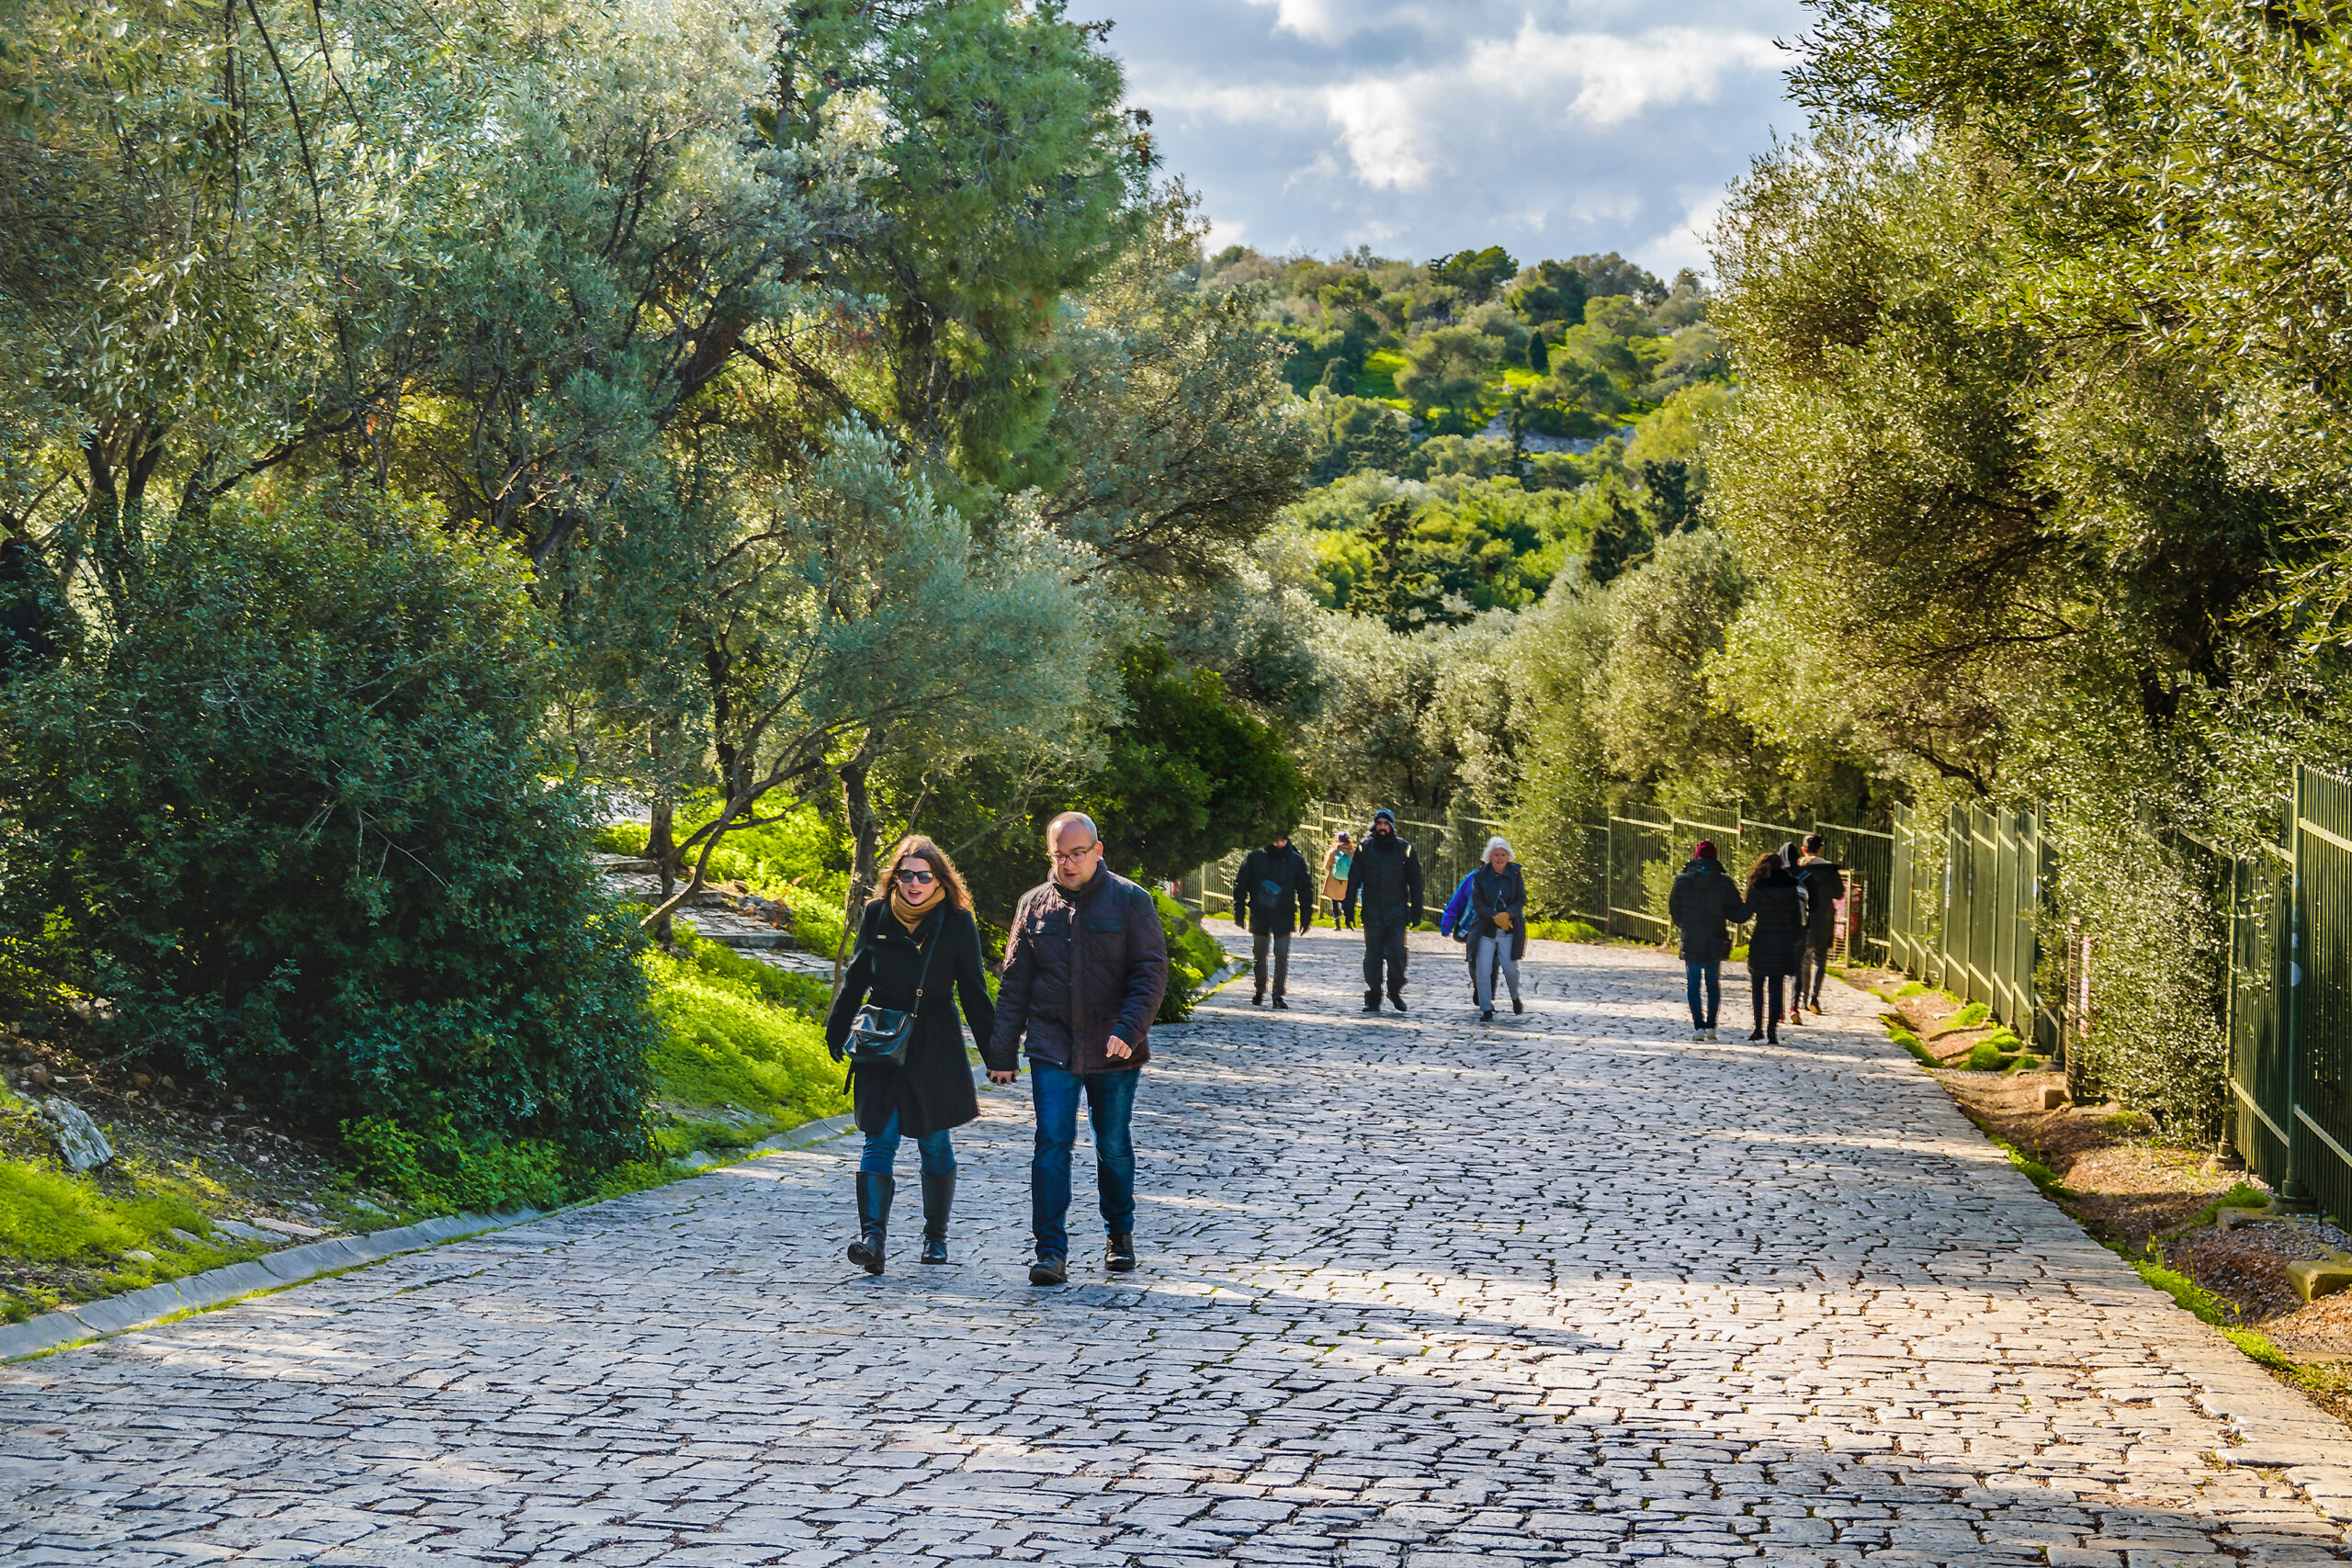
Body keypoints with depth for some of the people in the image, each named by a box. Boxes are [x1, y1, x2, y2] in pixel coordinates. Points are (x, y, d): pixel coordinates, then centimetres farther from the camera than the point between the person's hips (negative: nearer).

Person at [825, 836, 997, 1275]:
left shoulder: (957, 922, -2)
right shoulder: (877, 915, 3)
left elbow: (973, 991, 3)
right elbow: (856, 978, 13)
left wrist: (993, 1051, 1)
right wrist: (836, 1033, 15)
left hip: (935, 1049, -1)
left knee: (934, 1141, 7)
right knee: (880, 1140, -8)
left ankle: (935, 1235, 21)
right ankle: (872, 1236, -17)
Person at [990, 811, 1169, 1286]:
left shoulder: (1130, 901, -2)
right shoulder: (1034, 905, 6)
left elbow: (1151, 972, -6)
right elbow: (1013, 984, 9)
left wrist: (1128, 1030, -20)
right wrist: (1002, 1052, 5)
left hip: (1114, 1052, -1)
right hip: (1052, 1050, 1)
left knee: (1114, 1146, 11)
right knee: (1052, 1143, -10)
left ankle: (1120, 1236, 31)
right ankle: (1051, 1252, -10)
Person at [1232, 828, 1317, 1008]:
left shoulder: (1296, 861, 3)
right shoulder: (1255, 858, 0)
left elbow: (1306, 889, 9)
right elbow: (1241, 885, 5)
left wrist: (1306, 917, 6)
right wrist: (1239, 912, 0)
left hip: (1284, 917, -1)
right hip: (1259, 916, 1)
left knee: (1282, 956, -7)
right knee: (1259, 956, 9)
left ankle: (1278, 995, -2)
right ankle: (1260, 992, 26)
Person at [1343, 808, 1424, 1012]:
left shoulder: (1404, 849, 2)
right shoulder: (1365, 848, 4)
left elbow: (1415, 883, 7)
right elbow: (1354, 880, 7)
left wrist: (1416, 912, 4)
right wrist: (1349, 908, 0)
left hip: (1397, 912, -1)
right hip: (1372, 913, 1)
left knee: (1397, 954, -6)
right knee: (1373, 956, 3)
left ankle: (1395, 991, 14)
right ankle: (1372, 998, 10)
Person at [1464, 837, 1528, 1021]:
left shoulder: (1515, 874, 1)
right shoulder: (1480, 875, -1)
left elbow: (1521, 900, 0)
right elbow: (1477, 903, -4)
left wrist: (1507, 913, -19)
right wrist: (1495, 917, -18)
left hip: (1509, 929, 0)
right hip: (1485, 928, 0)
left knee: (1510, 968, -4)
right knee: (1482, 969, -8)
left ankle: (1515, 998, 27)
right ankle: (1486, 1010, 2)